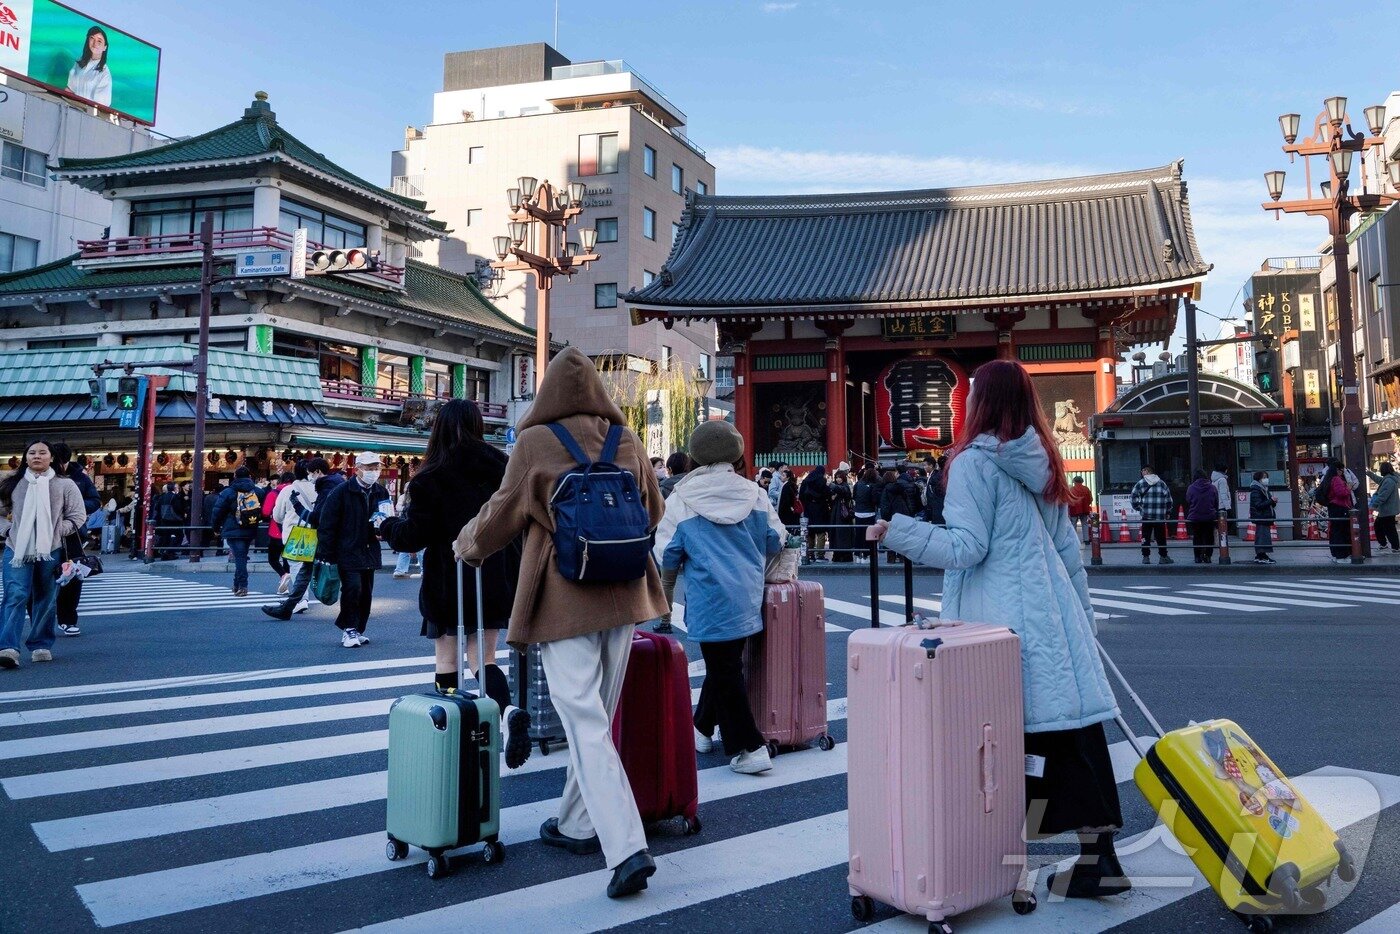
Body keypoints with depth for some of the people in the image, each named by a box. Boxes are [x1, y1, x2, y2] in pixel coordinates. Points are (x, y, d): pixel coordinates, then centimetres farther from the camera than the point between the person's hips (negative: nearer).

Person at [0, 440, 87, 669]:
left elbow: (78, 516, 3)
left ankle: (41, 645, 21)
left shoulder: (64, 485, 2)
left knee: (46, 600, 9)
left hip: (50, 551, 0)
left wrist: (56, 532, -8)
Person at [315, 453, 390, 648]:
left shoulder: (381, 493, 7)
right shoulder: (341, 491, -8)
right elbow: (326, 524, -8)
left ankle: (357, 631, 21)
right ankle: (349, 630, 2)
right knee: (353, 587, -15)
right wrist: (327, 554, -10)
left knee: (366, 593, 7)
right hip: (347, 551, -5)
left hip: (370, 551, 5)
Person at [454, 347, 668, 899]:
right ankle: (577, 825, 31)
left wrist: (468, 546, 21)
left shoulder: (534, 443, -7)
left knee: (586, 725, -4)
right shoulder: (626, 441, 4)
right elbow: (654, 510, 16)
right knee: (596, 717, 17)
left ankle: (627, 849, -12)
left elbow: (502, 514, 1)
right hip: (623, 595, 5)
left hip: (565, 599, -5)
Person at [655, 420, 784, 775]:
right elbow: (775, 540, 9)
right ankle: (702, 728, 36)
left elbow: (667, 555, -1)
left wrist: (666, 587, 19)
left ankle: (749, 748, 1)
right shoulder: (754, 494, 2)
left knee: (724, 671, 3)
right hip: (749, 597, 5)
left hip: (711, 598, -5)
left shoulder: (681, 501, -7)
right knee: (726, 663, 19)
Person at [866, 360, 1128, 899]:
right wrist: (1079, 617, 23)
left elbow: (965, 547, -13)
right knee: (1076, 730, 5)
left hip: (999, 617, -7)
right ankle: (1097, 854, 9)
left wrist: (896, 532, -8)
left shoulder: (975, 461, -8)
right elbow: (1069, 550, 17)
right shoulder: (1042, 461, 14)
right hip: (1052, 612, 7)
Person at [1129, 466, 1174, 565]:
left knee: (1146, 537, 5)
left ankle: (1146, 557, 3)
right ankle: (1163, 557, 8)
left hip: (1146, 516, -1)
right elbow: (1168, 499, 5)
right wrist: (1168, 512, 13)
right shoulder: (1162, 483, 7)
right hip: (1160, 516, 1)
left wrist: (1138, 508, 7)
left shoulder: (1140, 484, 1)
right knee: (1161, 537, 6)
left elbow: (1134, 497, -6)